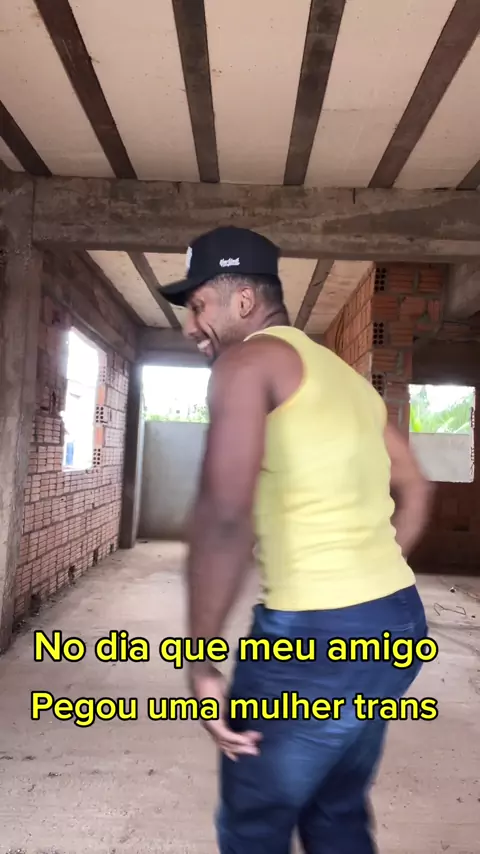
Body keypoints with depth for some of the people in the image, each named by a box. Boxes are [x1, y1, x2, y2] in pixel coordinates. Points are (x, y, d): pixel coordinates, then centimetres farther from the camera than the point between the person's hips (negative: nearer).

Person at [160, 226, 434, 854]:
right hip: (400, 623, 9)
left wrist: (201, 663, -14)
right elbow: (415, 492, 21)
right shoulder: (345, 375, 16)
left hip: (315, 637, -8)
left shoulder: (249, 360, -9)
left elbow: (226, 513, -22)